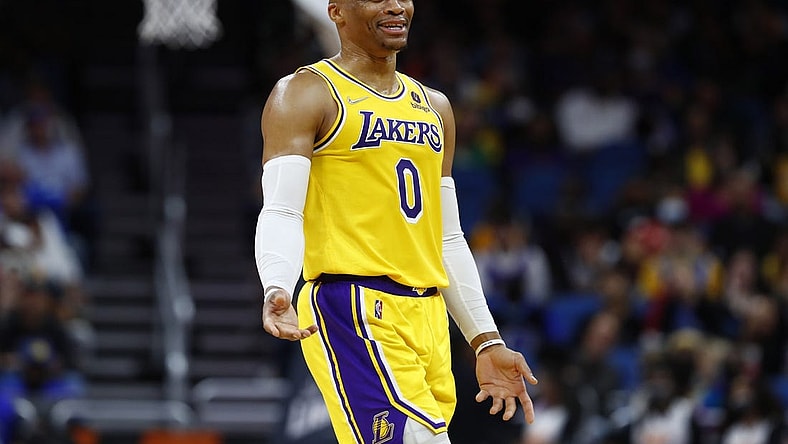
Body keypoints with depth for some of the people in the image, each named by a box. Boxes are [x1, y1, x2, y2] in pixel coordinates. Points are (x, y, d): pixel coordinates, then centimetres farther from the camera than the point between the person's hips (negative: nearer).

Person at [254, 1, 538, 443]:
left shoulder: (434, 107, 22)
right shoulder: (305, 95, 0)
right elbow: (281, 213, -11)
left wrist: (488, 342, 21)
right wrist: (278, 292, -30)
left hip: (427, 318, 7)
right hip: (353, 309, -7)